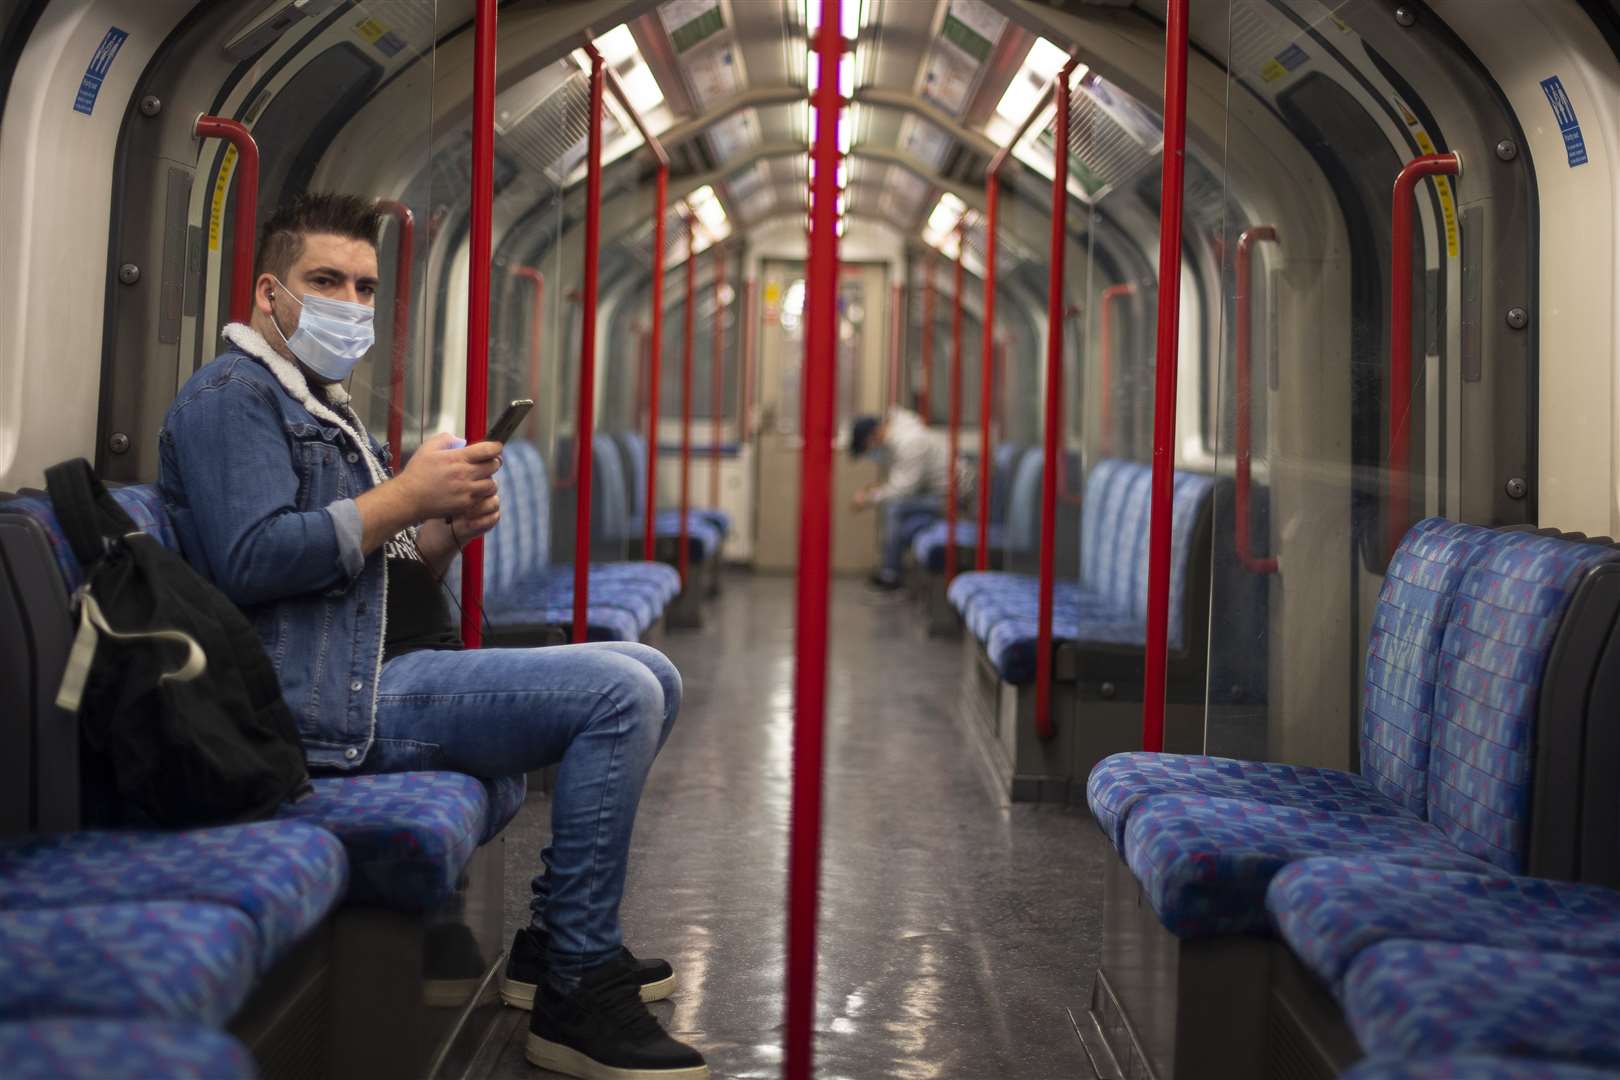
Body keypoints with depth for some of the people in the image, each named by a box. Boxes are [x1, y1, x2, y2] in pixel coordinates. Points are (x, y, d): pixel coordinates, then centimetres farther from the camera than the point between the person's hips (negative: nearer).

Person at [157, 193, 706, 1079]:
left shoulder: (325, 405, 27)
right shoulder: (230, 396, -5)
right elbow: (249, 560, -22)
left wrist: (447, 533, 2)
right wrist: (405, 497, -16)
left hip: (399, 667, 10)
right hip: (342, 697, -10)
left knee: (650, 678, 10)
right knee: (619, 694, -22)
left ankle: (554, 939, 13)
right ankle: (574, 998, -15)